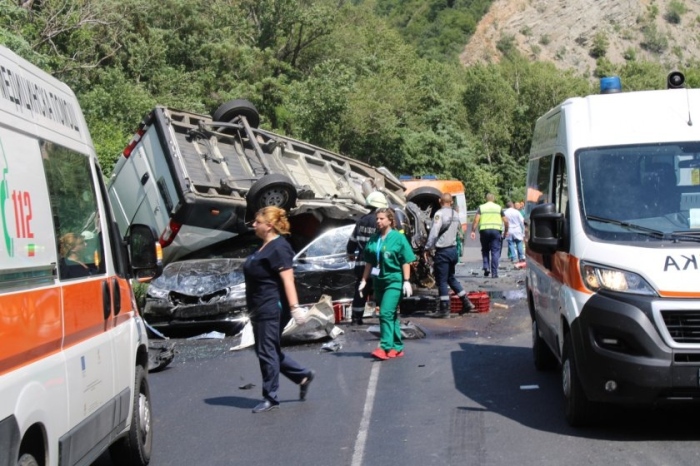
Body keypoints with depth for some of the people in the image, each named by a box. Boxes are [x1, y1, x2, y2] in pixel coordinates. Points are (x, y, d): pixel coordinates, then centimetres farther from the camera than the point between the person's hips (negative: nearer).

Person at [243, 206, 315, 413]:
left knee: (267, 352, -2)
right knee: (270, 351, 15)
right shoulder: (264, 247, 14)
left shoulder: (278, 248, -17)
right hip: (261, 309, 10)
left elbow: (288, 280, -24)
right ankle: (303, 375, 25)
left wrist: (295, 307, -30)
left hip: (272, 309, -10)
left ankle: (270, 398, 8)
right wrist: (252, 307, 26)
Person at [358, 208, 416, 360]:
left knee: (386, 313, -15)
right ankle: (397, 347, 20)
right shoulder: (373, 239, 8)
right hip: (379, 280, 6)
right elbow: (369, 262, 14)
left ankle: (386, 347, -16)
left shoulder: (398, 238, -6)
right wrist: (364, 280, 11)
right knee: (391, 314, 12)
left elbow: (406, 262, -7)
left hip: (394, 280, -6)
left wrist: (406, 281, -12)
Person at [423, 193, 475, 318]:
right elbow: (458, 233, 14)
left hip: (442, 251, -8)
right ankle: (466, 303, 19)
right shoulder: (455, 215, 11)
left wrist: (427, 249, -14)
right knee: (451, 278, 20)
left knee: (442, 281, -2)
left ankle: (444, 309, 1)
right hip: (453, 249, 8)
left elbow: (433, 233, -20)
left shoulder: (439, 214, -14)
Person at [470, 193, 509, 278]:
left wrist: (473, 231, -4)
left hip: (484, 230, 0)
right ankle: (494, 273, -3)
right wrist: (506, 231, 21)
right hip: (496, 230, 0)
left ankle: (486, 267, -1)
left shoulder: (481, 207, 10)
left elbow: (476, 219, -4)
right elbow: (505, 221, 7)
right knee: (495, 252, 2)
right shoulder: (498, 207, 12)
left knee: (485, 250, 16)